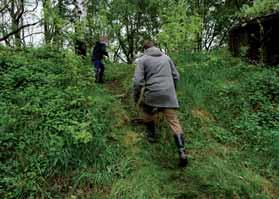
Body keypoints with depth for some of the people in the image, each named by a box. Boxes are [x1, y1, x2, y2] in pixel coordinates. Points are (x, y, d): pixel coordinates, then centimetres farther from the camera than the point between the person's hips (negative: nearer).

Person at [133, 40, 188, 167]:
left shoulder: (142, 60, 5)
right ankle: (182, 152, -7)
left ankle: (151, 135, 40)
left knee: (148, 114, 27)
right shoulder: (166, 57, 17)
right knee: (174, 121, 1)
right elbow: (176, 76, 17)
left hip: (152, 94, -2)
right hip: (169, 95, 3)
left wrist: (136, 97, 7)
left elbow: (138, 81, -5)